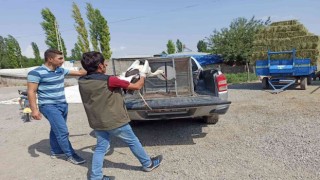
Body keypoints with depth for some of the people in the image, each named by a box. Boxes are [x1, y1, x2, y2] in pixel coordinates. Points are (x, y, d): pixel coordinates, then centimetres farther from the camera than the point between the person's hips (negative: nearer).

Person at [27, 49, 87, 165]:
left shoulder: (61, 70, 5)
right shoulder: (36, 73, -15)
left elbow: (79, 73, 13)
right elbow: (31, 92, -15)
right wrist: (34, 109, -21)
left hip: (62, 104, 7)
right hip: (49, 106, -7)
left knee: (56, 130, 18)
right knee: (62, 131, -9)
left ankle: (56, 152, 34)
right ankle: (70, 155, 4)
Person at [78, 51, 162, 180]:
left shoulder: (81, 82, -2)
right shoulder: (109, 80, -22)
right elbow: (137, 86, -15)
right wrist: (142, 76, 6)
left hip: (97, 122, 6)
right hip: (115, 121, -5)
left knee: (101, 147, 17)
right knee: (133, 142, 13)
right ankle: (148, 164, 31)